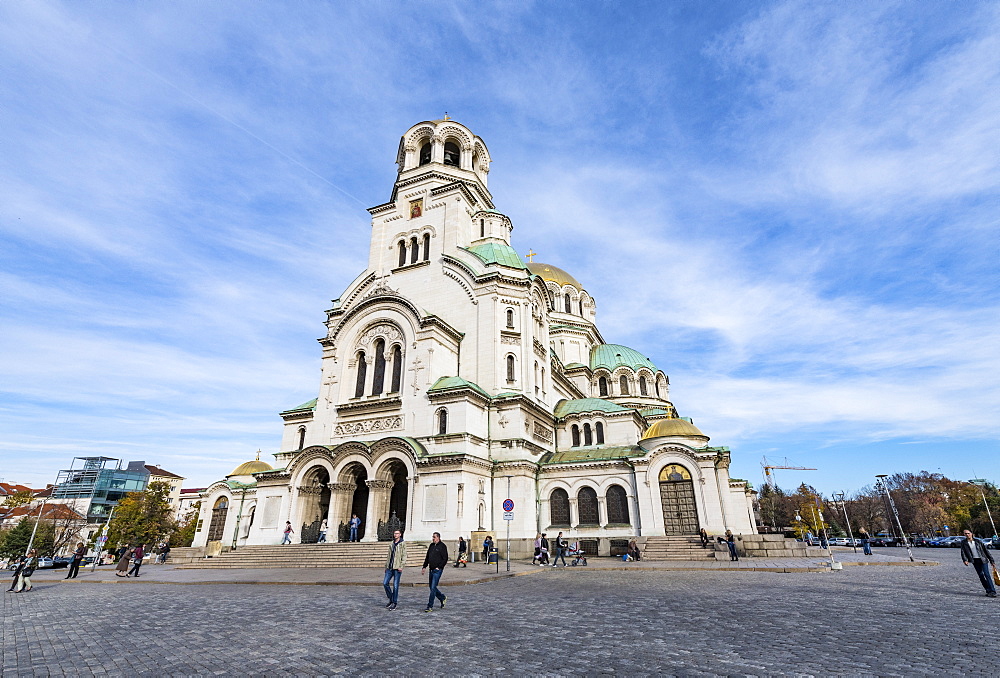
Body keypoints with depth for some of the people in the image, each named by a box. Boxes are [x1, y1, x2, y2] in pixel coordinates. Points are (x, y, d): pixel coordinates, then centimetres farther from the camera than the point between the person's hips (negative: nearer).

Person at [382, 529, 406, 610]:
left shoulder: (403, 544, -3)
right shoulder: (391, 544, 15)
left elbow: (404, 555, -8)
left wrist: (401, 566, -16)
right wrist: (386, 566, 17)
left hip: (397, 568, -6)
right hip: (390, 567, 6)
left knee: (395, 585, -2)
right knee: (385, 583, 2)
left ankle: (394, 603, 10)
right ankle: (391, 600, 19)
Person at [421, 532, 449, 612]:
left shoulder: (442, 546, -9)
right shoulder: (431, 545, 12)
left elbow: (445, 559, -11)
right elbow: (427, 557, 19)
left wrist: (439, 567, -15)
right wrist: (424, 567, 12)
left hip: (437, 570, -8)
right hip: (431, 569, 8)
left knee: (433, 588, -8)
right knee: (431, 587, 13)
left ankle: (430, 606, 1)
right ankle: (443, 598, 32)